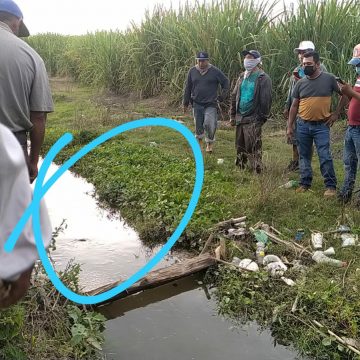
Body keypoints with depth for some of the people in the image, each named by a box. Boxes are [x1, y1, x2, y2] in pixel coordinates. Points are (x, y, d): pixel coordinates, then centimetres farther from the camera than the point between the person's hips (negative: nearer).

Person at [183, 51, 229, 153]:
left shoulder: (215, 71, -3)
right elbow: (188, 88, 11)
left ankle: (210, 144, 9)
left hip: (210, 104, -2)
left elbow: (226, 83, 6)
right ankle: (199, 140, 30)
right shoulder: (192, 71, 4)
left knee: (209, 125, -11)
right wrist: (186, 103, 11)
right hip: (197, 104, 3)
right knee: (198, 125, 8)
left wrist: (222, 97, 0)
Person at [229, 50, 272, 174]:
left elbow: (266, 100, -10)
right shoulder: (242, 77, 14)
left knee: (253, 146, -8)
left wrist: (262, 117, -13)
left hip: (253, 119, -7)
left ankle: (257, 170, 0)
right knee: (240, 145, 14)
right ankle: (240, 167, 27)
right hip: (240, 117, 7)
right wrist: (232, 115, 12)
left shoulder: (263, 78, -6)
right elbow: (234, 96, 17)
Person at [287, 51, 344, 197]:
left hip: (322, 126, -3)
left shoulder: (329, 79, -4)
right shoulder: (300, 83, 4)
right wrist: (289, 126, 6)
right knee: (304, 156, 10)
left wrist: (336, 113, 0)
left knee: (325, 157, -6)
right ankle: (305, 184, 21)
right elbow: (294, 106, 9)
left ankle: (331, 186, 3)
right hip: (302, 126, 3)